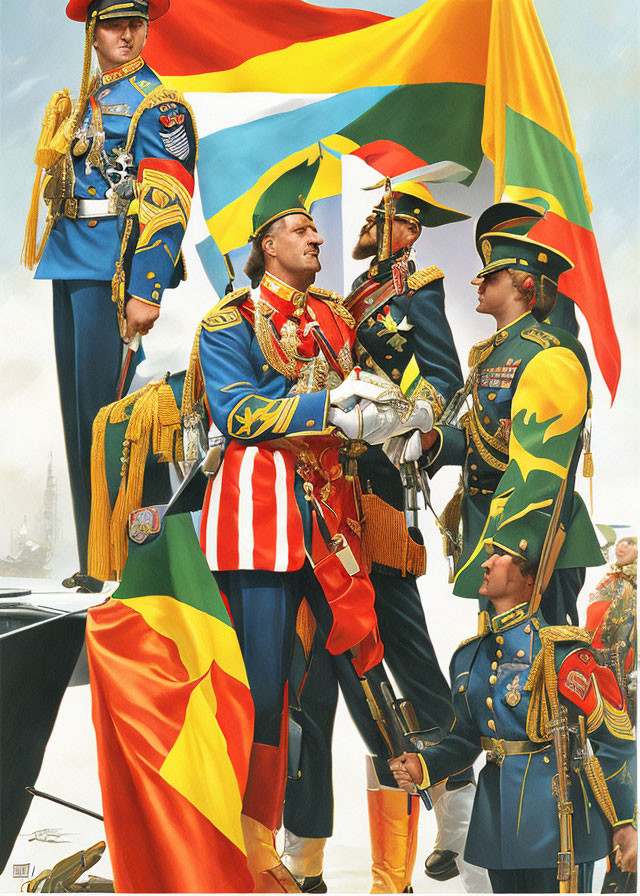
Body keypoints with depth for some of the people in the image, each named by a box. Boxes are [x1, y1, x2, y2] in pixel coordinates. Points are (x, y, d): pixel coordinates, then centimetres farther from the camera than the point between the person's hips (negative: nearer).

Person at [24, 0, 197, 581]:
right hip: (71, 269, 8)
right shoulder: (81, 102, 20)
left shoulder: (158, 104, -4)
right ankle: (92, 560, 16)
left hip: (113, 271, -8)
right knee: (79, 412, 8)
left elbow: (166, 203, -13)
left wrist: (145, 291, -20)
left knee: (104, 411, -10)